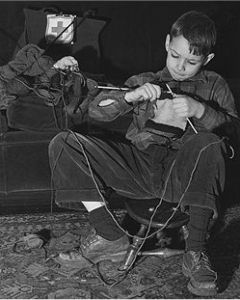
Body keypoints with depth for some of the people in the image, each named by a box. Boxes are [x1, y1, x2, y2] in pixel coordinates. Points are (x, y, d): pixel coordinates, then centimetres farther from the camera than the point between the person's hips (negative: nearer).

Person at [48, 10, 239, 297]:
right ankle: (109, 235, -17)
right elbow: (96, 111, 10)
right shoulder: (144, 82, 19)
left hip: (183, 173, -2)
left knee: (208, 144, -38)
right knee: (63, 144, -13)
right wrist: (131, 96, -9)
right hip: (138, 164, 3)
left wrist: (199, 110, -19)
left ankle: (196, 253, -33)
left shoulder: (214, 86, 15)